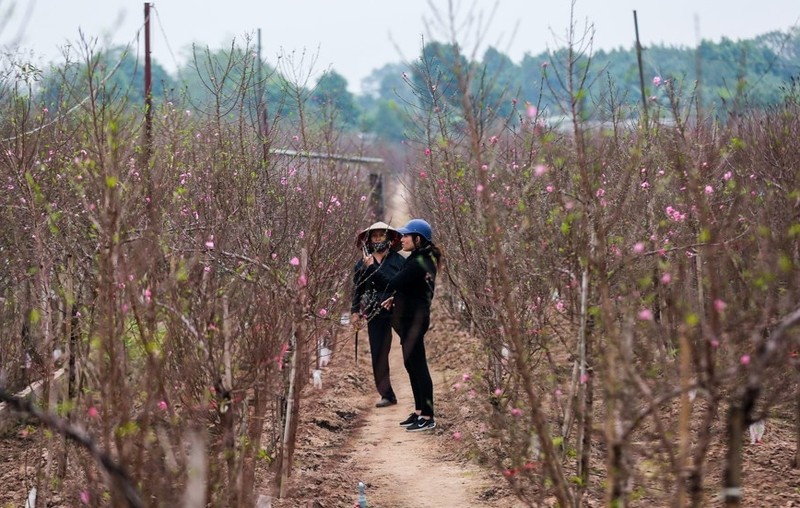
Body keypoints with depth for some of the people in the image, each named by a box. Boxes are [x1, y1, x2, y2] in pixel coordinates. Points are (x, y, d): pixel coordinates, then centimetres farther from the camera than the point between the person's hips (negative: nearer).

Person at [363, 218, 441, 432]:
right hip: (412, 317, 11)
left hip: (412, 319, -11)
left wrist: (371, 267, -12)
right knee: (412, 364, 16)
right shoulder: (425, 259, 11)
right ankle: (419, 411, 23)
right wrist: (396, 299, 15)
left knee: (418, 366, -6)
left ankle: (427, 417, -1)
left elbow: (393, 282, -22)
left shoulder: (417, 263, -21)